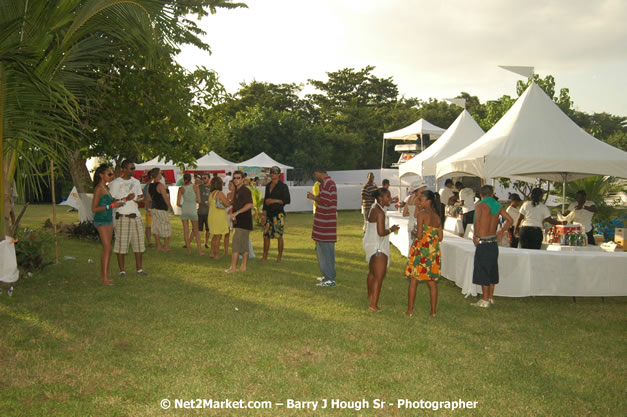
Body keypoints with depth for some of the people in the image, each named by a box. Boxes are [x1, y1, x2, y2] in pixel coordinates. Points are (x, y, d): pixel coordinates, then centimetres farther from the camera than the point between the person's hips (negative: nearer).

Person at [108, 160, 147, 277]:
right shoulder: (116, 183, -5)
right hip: (122, 216, -6)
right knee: (121, 243, -2)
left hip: (135, 215, 6)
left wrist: (139, 199, -5)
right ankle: (122, 270, 7)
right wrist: (125, 199, -20)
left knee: (139, 241, 6)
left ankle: (139, 268, 15)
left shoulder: (136, 182, 13)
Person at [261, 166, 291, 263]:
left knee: (279, 236, -2)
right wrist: (263, 215, 13)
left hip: (278, 213, -6)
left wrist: (274, 200, -13)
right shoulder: (268, 186, 16)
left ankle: (279, 257, 7)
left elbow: (287, 200, -8)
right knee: (266, 235, 4)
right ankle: (264, 257, 11)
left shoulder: (283, 186, -3)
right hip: (268, 214, 6)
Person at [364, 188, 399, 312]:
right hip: (377, 247, -11)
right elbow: (381, 232, -27)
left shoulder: (374, 208, 8)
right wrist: (391, 229, -11)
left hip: (370, 244, 11)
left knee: (372, 272, 27)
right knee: (379, 276, -7)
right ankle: (373, 305, -7)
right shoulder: (380, 212, -24)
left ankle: (370, 295, 46)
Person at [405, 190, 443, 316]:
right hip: (433, 251, 5)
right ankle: (433, 311, 15)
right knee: (432, 282, 11)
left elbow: (419, 235, -17)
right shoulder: (438, 216, 6)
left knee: (413, 281, 6)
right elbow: (440, 237, 8)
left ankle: (410, 311, 11)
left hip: (420, 249, -5)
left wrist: (414, 233, 3)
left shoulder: (421, 214, -12)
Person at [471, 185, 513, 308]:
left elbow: (478, 220, -26)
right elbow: (510, 220, 13)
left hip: (483, 242, -6)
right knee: (492, 270, 15)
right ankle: (491, 297, 25)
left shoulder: (479, 205, -10)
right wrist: (501, 231, 21)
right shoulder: (497, 206, 8)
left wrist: (475, 235, -16)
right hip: (494, 242, 7)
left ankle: (485, 300, 4)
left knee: (483, 271, 0)